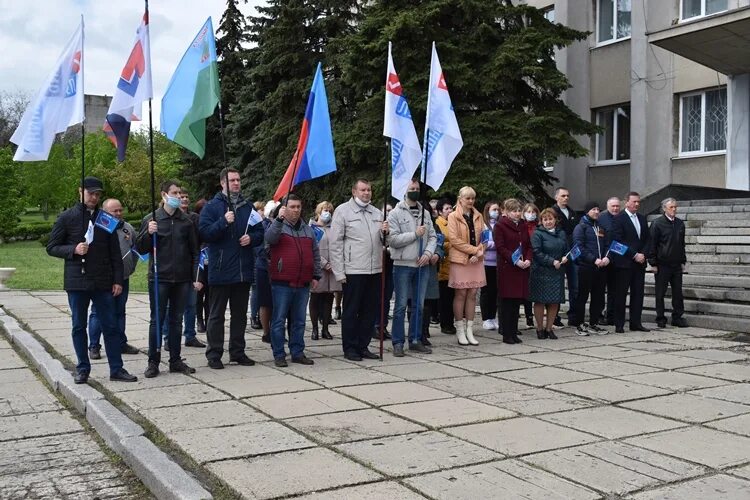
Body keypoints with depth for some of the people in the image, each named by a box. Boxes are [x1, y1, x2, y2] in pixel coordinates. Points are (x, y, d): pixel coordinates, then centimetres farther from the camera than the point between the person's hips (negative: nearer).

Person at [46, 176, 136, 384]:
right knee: (79, 326, 7)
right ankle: (82, 369, 18)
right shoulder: (67, 217, 1)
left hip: (103, 282, 2)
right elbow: (51, 247, 3)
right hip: (76, 281, -1)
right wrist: (73, 250, -15)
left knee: (110, 326, 2)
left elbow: (115, 252, 9)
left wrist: (118, 279, 2)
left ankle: (116, 368, 9)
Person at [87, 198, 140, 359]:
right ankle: (94, 347, 7)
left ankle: (121, 343, 24)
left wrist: (131, 267, 14)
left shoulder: (128, 228, 10)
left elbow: (136, 249, 21)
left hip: (123, 278, 6)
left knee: (120, 312, 15)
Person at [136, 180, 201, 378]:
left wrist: (197, 277, 3)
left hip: (182, 279, 3)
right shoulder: (151, 219, 0)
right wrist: (148, 233, -17)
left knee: (176, 320, 10)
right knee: (157, 320, 2)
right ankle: (153, 362, 9)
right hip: (159, 278, -2)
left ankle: (175, 361, 18)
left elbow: (194, 251, 9)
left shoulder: (186, 221, 7)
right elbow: (141, 249, 2)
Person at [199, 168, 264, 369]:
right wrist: (224, 222, -23)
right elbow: (204, 233, -11)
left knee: (240, 313, 12)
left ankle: (238, 352, 22)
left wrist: (251, 238, -6)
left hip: (244, 270, 5)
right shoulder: (212, 206, -2)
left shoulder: (247, 206, 11)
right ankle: (214, 354, 10)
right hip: (220, 270, -5)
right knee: (217, 314, 3)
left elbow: (260, 231, 16)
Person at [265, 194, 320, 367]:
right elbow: (269, 238, -22)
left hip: (303, 284, 5)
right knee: (279, 320, 1)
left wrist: (316, 275, 12)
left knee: (299, 321, 11)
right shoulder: (278, 226, 0)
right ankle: (278, 354, 8)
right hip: (282, 283, -5)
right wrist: (279, 219, -31)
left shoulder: (307, 229, 15)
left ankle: (297, 353, 21)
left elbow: (315, 254, 18)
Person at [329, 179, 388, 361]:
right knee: (351, 311, 3)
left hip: (374, 270, 6)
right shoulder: (342, 211, 0)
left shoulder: (377, 213, 16)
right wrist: (339, 272, -10)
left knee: (369, 311, 10)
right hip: (353, 271, -5)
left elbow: (383, 241, 21)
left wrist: (385, 232, -3)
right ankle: (349, 348, 12)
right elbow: (335, 243, -4)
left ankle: (363, 346, 21)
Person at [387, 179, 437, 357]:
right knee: (401, 305, -1)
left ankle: (415, 340, 19)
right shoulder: (396, 213, -4)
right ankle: (398, 342, 6)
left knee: (419, 305, 10)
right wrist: (415, 234, -15)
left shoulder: (425, 213, 12)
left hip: (422, 265, 5)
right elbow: (393, 239, -12)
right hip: (403, 265, -5)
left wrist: (428, 253, -7)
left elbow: (432, 236, 10)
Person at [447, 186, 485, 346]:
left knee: (472, 294, 5)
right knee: (461, 294, 0)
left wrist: (479, 253, -6)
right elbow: (454, 239, -11)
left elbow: (482, 237, 12)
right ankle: (460, 330, 8)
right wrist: (475, 249, -13)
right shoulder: (453, 217, -2)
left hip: (476, 260, 5)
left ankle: (469, 330, 11)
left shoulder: (478, 216, 14)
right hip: (460, 259, -4)